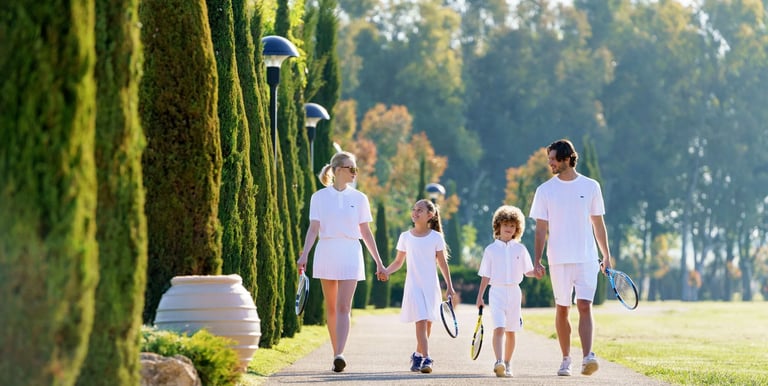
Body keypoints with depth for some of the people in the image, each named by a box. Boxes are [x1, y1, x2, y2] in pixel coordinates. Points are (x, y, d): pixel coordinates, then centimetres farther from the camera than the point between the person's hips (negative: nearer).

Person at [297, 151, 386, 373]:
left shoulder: (359, 198, 7)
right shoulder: (319, 197, 4)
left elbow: (365, 232, 10)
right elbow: (313, 228, -2)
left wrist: (378, 262, 9)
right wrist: (304, 254, -15)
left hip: (350, 254, 0)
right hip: (326, 253, 0)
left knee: (344, 307, -12)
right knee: (331, 307, 6)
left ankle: (339, 355, -22)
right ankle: (336, 354, 15)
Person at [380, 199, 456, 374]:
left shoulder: (436, 237, 1)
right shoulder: (406, 237, 4)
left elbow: (442, 263, 6)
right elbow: (398, 262, 9)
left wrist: (449, 286, 4)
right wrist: (386, 271, -10)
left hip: (431, 286, 1)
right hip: (414, 285, -1)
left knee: (427, 324, 7)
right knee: (421, 322, -15)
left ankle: (418, 355, 27)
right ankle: (426, 359, -20)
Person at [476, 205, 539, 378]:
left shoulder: (520, 249, 8)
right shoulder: (491, 249, 5)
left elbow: (528, 271, 10)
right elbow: (486, 276, 7)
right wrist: (480, 296, 4)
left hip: (514, 292, 2)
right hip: (497, 291, -2)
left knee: (510, 331, 7)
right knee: (498, 328, -18)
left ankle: (507, 364, 16)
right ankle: (498, 362, -29)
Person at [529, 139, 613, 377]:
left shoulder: (590, 187, 5)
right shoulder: (545, 190, 3)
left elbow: (598, 224, 11)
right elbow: (541, 229, 3)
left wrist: (606, 256, 10)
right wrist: (537, 260, -4)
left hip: (586, 259, -1)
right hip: (559, 260, 1)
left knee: (585, 306, -13)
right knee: (562, 309, 5)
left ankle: (587, 357, -21)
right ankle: (566, 359, 17)